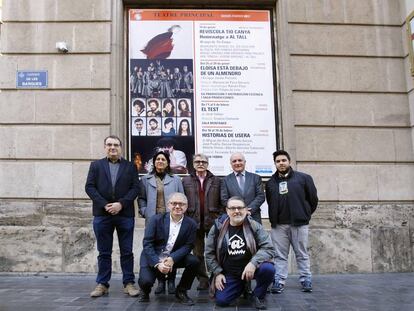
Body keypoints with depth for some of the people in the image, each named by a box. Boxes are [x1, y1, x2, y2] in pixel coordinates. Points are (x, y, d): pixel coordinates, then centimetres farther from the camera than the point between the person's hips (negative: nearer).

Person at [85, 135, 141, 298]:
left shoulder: (130, 166, 9)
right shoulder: (96, 165, 11)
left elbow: (135, 187, 0)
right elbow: (89, 187, 1)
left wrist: (121, 204, -13)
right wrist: (105, 205, -11)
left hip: (125, 214, 0)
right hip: (102, 214, 1)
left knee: (127, 251, 4)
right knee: (104, 252, 7)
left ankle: (129, 283, 11)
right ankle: (102, 284, 15)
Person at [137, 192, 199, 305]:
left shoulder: (191, 224, -5)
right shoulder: (156, 219, -10)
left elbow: (187, 246, -7)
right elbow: (147, 243, -13)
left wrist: (172, 258, -25)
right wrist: (157, 263, -24)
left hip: (174, 258, 2)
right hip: (153, 258, -2)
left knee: (194, 261, -21)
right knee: (146, 281, -26)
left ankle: (181, 292, 3)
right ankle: (145, 291, 16)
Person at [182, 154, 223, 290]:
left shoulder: (217, 181, 7)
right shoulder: (186, 181, 9)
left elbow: (221, 202, 4)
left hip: (212, 222, -1)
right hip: (194, 222, 1)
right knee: (198, 253, 7)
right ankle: (203, 280, 17)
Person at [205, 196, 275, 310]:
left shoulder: (254, 226, -9)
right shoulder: (217, 227, -4)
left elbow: (269, 248, -15)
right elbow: (209, 253, 4)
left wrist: (253, 263, -30)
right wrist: (217, 273, -4)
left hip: (251, 268, -2)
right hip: (229, 273, 2)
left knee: (268, 268, -30)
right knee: (221, 300, -13)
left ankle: (258, 295, 1)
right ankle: (241, 286, 20)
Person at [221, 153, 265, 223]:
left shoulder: (255, 177, 9)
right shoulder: (226, 180, 7)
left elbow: (261, 196, 3)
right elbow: (224, 200, 1)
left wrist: (249, 209, -11)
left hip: (254, 218, 1)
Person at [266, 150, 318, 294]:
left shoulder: (303, 178, 0)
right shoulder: (271, 183, 9)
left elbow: (313, 198, 5)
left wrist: (305, 215, 9)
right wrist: (274, 218, 9)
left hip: (299, 224, -2)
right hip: (278, 225, 2)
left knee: (302, 254, 7)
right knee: (280, 255, 5)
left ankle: (306, 280, 17)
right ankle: (279, 281, 10)